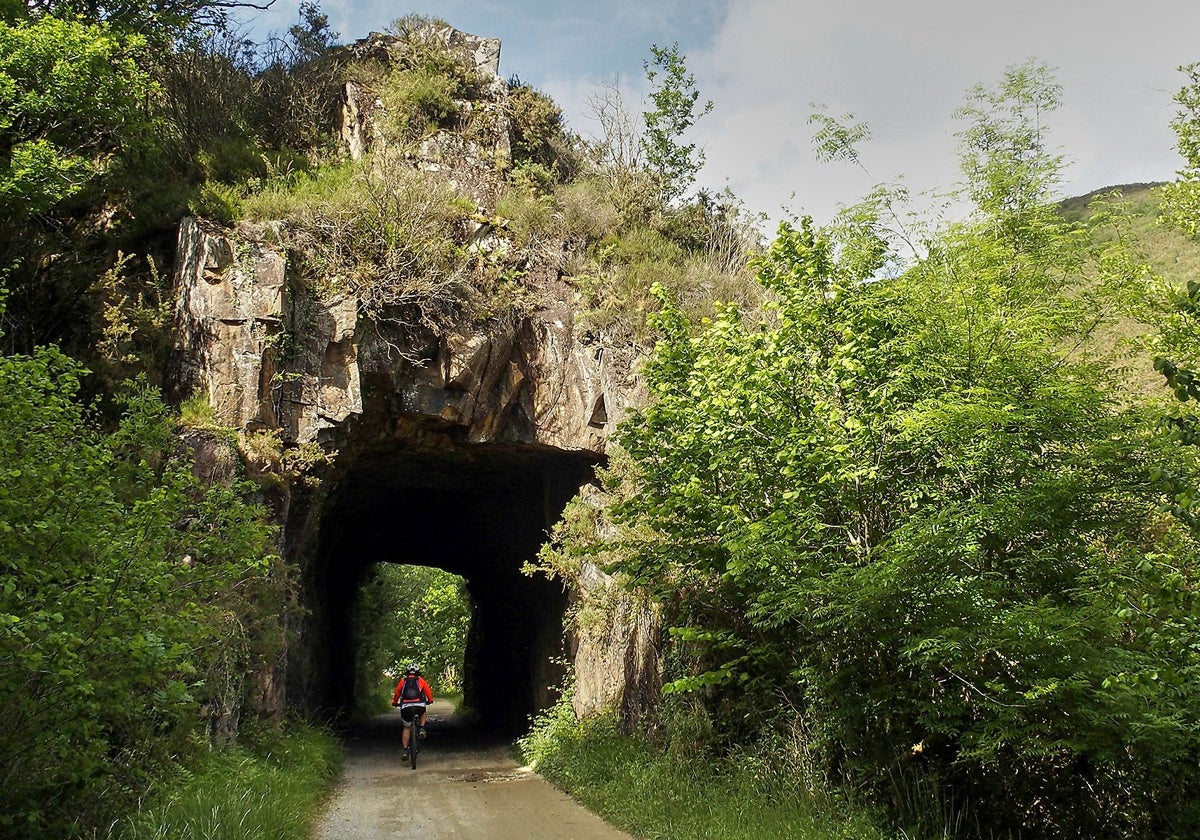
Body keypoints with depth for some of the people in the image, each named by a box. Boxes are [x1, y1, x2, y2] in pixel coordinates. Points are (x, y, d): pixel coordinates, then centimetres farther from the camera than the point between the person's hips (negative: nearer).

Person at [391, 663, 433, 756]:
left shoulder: (403, 681, 19)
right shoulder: (421, 680, 18)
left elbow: (397, 693, 23)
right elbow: (428, 691, 19)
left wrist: (394, 702, 40)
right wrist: (430, 701, 36)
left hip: (406, 707, 1)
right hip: (419, 706, -1)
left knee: (406, 728, 18)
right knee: (423, 713, 35)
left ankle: (404, 749, 12)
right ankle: (421, 729, 14)